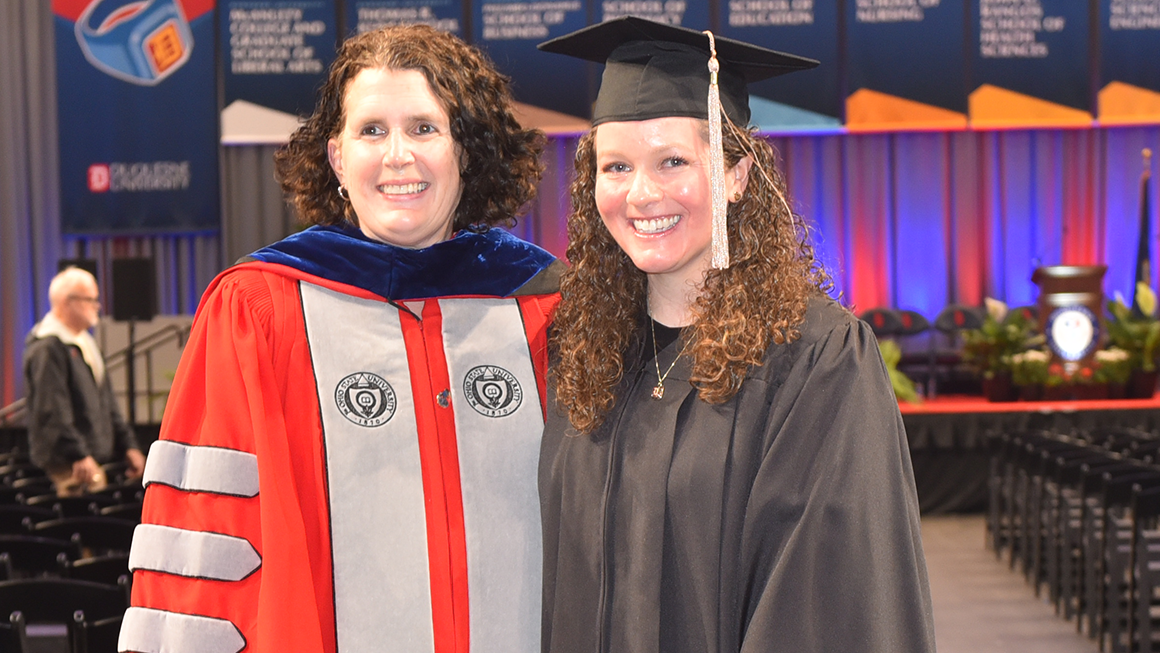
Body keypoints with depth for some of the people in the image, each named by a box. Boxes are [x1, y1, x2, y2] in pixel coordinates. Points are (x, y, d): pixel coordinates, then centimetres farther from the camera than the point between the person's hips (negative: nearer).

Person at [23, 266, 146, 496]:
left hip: (96, 459, 9)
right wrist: (79, 455, -25)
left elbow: (107, 405, 24)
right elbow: (52, 411, -20)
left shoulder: (85, 344, 20)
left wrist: (128, 445, 17)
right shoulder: (47, 348, -13)